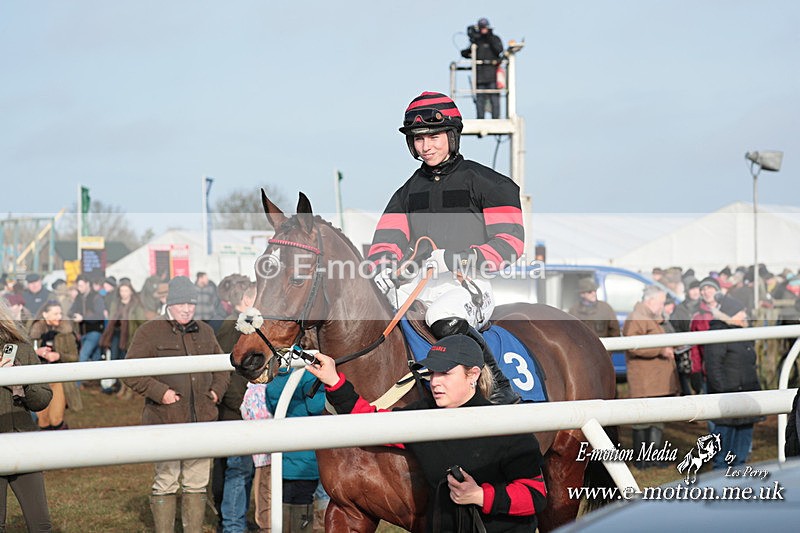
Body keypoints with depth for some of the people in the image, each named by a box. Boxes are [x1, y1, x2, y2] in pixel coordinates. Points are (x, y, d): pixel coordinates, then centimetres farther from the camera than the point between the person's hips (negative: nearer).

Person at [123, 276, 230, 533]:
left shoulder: (205, 331, 14)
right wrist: (159, 392, -13)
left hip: (202, 420, 5)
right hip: (166, 420, -5)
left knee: (197, 483, 9)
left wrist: (217, 390, 11)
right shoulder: (150, 331, -3)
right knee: (165, 483, -1)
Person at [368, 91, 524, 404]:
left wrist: (454, 259, -19)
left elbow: (509, 243, -6)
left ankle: (502, 388, -27)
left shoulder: (485, 183, 2)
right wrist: (382, 267, -14)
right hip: (418, 287, 6)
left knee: (445, 317, -37)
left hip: (467, 286, -6)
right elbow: (388, 240, 11)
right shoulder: (408, 192, 20)